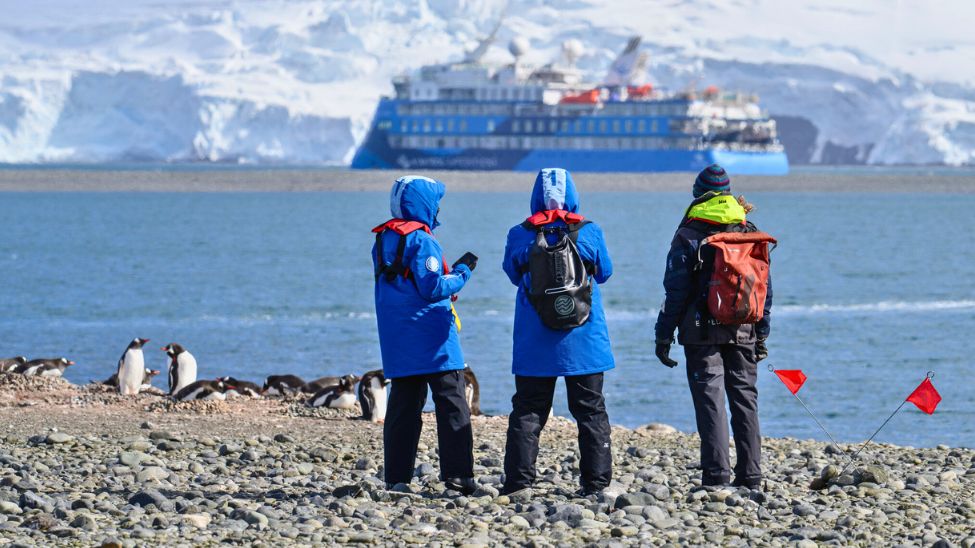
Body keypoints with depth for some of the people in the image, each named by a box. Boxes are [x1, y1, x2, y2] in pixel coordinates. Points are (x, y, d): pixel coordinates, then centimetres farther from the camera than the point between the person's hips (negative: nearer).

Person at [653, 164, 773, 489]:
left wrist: (664, 335, -1)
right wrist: (761, 334, 17)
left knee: (710, 401, -4)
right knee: (745, 400, 9)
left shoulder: (689, 235, -4)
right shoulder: (749, 233, 9)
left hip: (702, 331, -4)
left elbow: (676, 290, -6)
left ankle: (716, 474, -10)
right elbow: (765, 288, 11)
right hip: (743, 332, 4)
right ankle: (750, 475, 8)